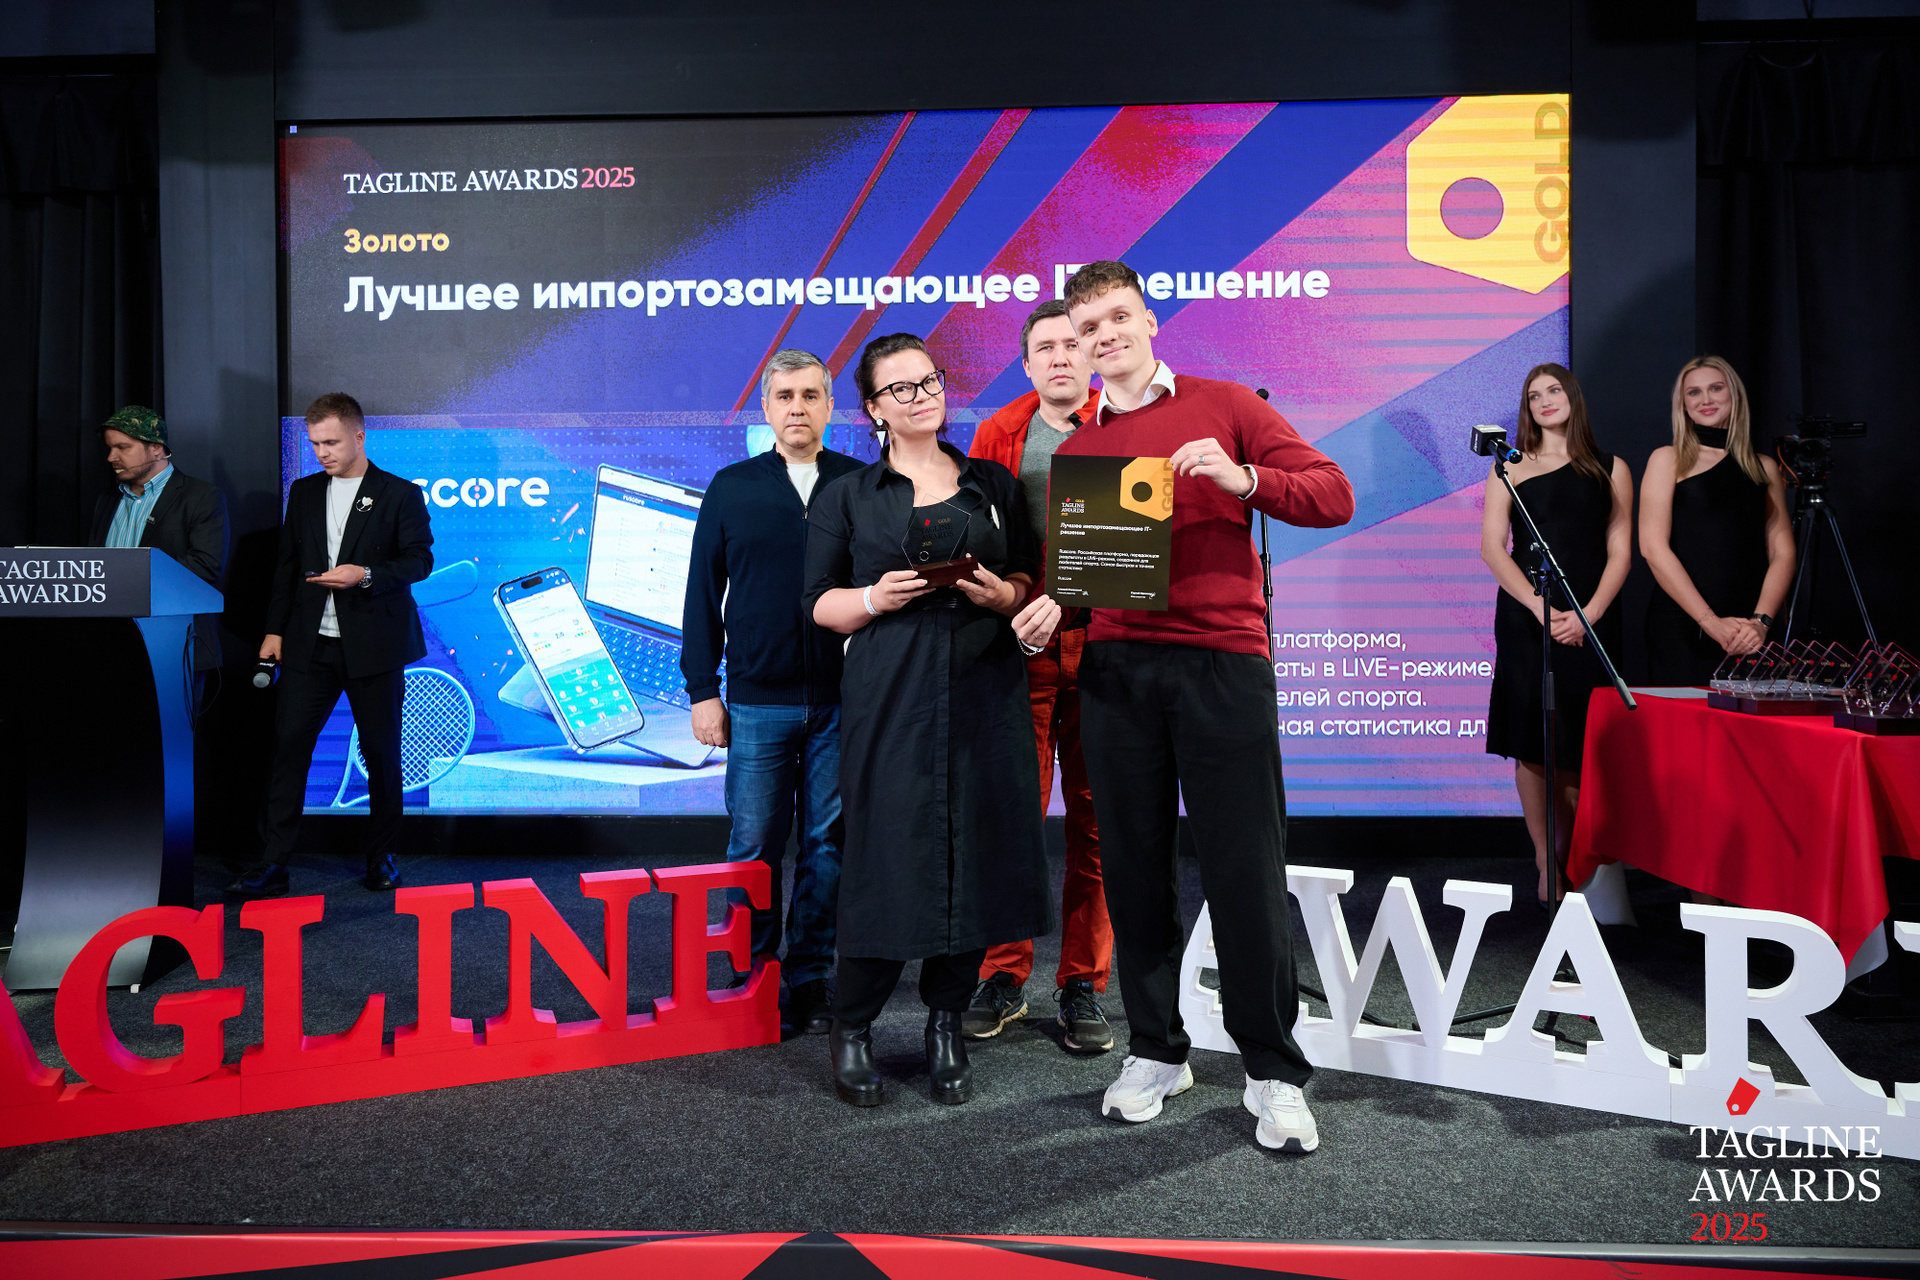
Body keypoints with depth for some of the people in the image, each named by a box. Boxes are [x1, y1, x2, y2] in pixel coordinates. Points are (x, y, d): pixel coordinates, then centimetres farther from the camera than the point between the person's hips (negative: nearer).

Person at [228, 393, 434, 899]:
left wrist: (365, 574, -20)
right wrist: (276, 628, 9)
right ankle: (272, 865, 1)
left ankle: (381, 856, 19)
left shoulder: (401, 494, 1)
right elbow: (287, 563, 16)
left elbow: (419, 560, -5)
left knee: (381, 752, 3)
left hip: (374, 644, -3)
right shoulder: (304, 492, 14)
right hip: (311, 644, 3)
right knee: (288, 745, -4)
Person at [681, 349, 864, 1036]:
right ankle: (751, 980, 18)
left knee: (828, 844, 7)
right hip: (757, 701, 0)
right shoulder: (732, 487, 7)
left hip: (842, 700, 0)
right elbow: (704, 593, 7)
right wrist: (702, 690, 2)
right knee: (754, 845, 4)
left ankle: (809, 980, 19)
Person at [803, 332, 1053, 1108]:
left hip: (985, 695, 2)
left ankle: (946, 1023, 19)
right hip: (889, 699, -2)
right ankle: (852, 1028, 15)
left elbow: (1030, 585, 15)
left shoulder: (994, 484, 14)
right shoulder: (846, 497, 10)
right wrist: (874, 598, -12)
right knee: (887, 856, -5)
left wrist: (1000, 594, -6)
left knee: (976, 856, 1)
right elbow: (819, 603, 7)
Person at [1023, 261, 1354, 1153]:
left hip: (1222, 662, -3)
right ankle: (1155, 1051, 24)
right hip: (1115, 670, 3)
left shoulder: (1225, 407, 7)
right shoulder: (1075, 451, 16)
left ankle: (1275, 1074, 13)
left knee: (1245, 869, -1)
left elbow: (1334, 496, 1)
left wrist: (1242, 478, -15)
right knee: (1134, 865, 7)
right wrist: (1047, 609, -5)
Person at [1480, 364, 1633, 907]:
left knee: (1581, 745, -1)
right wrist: (1541, 608, -13)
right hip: (1525, 618, -1)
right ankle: (1546, 864, 5)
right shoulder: (1511, 468, 10)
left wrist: (1588, 614, -10)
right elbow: (1492, 547, 0)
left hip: (1591, 621, 1)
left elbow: (1619, 552, 7)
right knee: (1532, 744, -4)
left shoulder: (1611, 470, 13)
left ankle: (1577, 861, 13)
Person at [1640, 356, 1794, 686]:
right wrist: (1710, 621, -13)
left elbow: (1782, 553, 9)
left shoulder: (1765, 467, 15)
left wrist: (1762, 620, -9)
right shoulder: (1668, 459, 5)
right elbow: (1653, 547, -6)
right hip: (1681, 626, -3)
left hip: (1750, 633, 3)